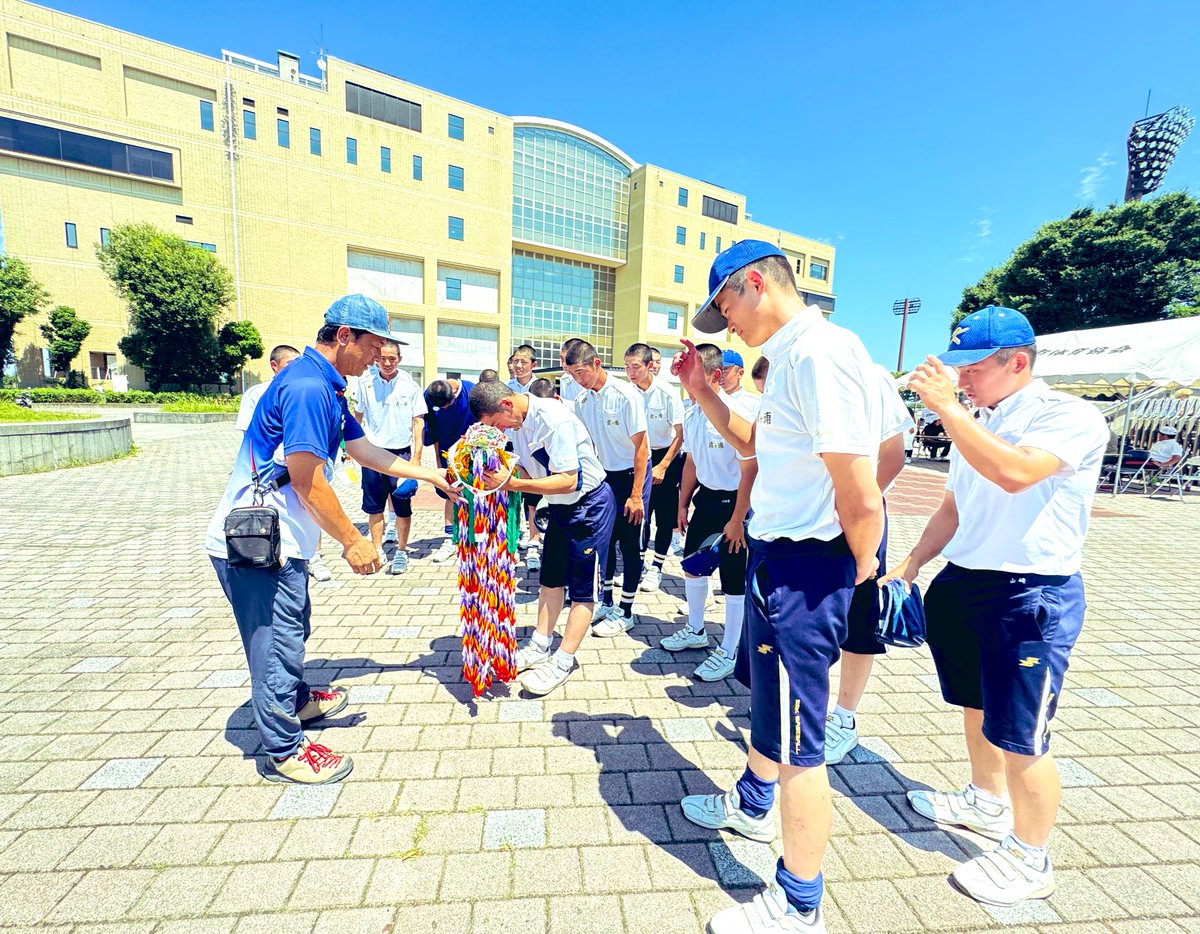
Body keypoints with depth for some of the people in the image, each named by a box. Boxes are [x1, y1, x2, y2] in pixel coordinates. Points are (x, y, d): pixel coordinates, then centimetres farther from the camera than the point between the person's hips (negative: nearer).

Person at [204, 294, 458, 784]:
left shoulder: (324, 386, 11)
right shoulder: (307, 385, -22)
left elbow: (364, 449, 19)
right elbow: (306, 479, -25)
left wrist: (430, 475, 21)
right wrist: (353, 541, -16)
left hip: (277, 540, 10)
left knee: (293, 630, 26)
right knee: (278, 644, 4)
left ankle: (297, 700, 48)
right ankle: (285, 751, 23)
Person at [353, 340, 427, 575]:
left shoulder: (410, 385, -3)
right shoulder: (366, 383, 2)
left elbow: (418, 422, -2)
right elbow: (358, 415, 13)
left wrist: (416, 457, -7)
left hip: (401, 452, -2)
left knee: (403, 505, 4)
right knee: (373, 505, 9)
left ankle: (401, 551, 19)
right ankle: (377, 550, 24)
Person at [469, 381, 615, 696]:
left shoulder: (554, 419, -28)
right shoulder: (515, 420, -2)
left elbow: (568, 481, -30)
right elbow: (528, 469, 3)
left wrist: (513, 484, -34)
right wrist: (499, 478, -16)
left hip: (591, 504, -9)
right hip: (560, 506, 9)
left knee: (582, 587, 1)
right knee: (550, 578, 15)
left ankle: (563, 662, 10)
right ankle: (540, 647, 28)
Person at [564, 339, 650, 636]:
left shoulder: (626, 395, -19)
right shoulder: (582, 401, 0)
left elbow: (641, 446, -18)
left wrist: (636, 495, -19)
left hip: (631, 474, -6)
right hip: (604, 476, 6)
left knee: (628, 543, 1)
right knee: (605, 540, 12)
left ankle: (626, 612, 15)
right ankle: (607, 603, 28)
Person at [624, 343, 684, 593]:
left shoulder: (667, 393, -15)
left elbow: (680, 434, -12)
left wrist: (663, 466, -16)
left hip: (666, 458, -2)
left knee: (664, 516, 3)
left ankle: (656, 567, 18)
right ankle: (639, 562, 23)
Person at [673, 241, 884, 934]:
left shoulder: (821, 352, -23)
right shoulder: (793, 356, 11)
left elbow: (861, 496, -28)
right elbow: (752, 443, 22)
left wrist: (861, 564, -9)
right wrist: (702, 390, 12)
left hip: (803, 564, -11)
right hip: (776, 553, 11)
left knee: (797, 740, 6)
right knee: (769, 695, 28)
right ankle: (752, 805, 54)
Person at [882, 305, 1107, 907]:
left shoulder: (1071, 417, -12)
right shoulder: (976, 423, 10)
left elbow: (1015, 473, -33)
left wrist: (947, 407, -30)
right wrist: (910, 566, 10)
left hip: (1032, 595, -7)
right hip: (962, 582, 7)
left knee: (1020, 736, 2)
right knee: (974, 706, 21)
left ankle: (1029, 859, 24)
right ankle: (986, 802, 43)